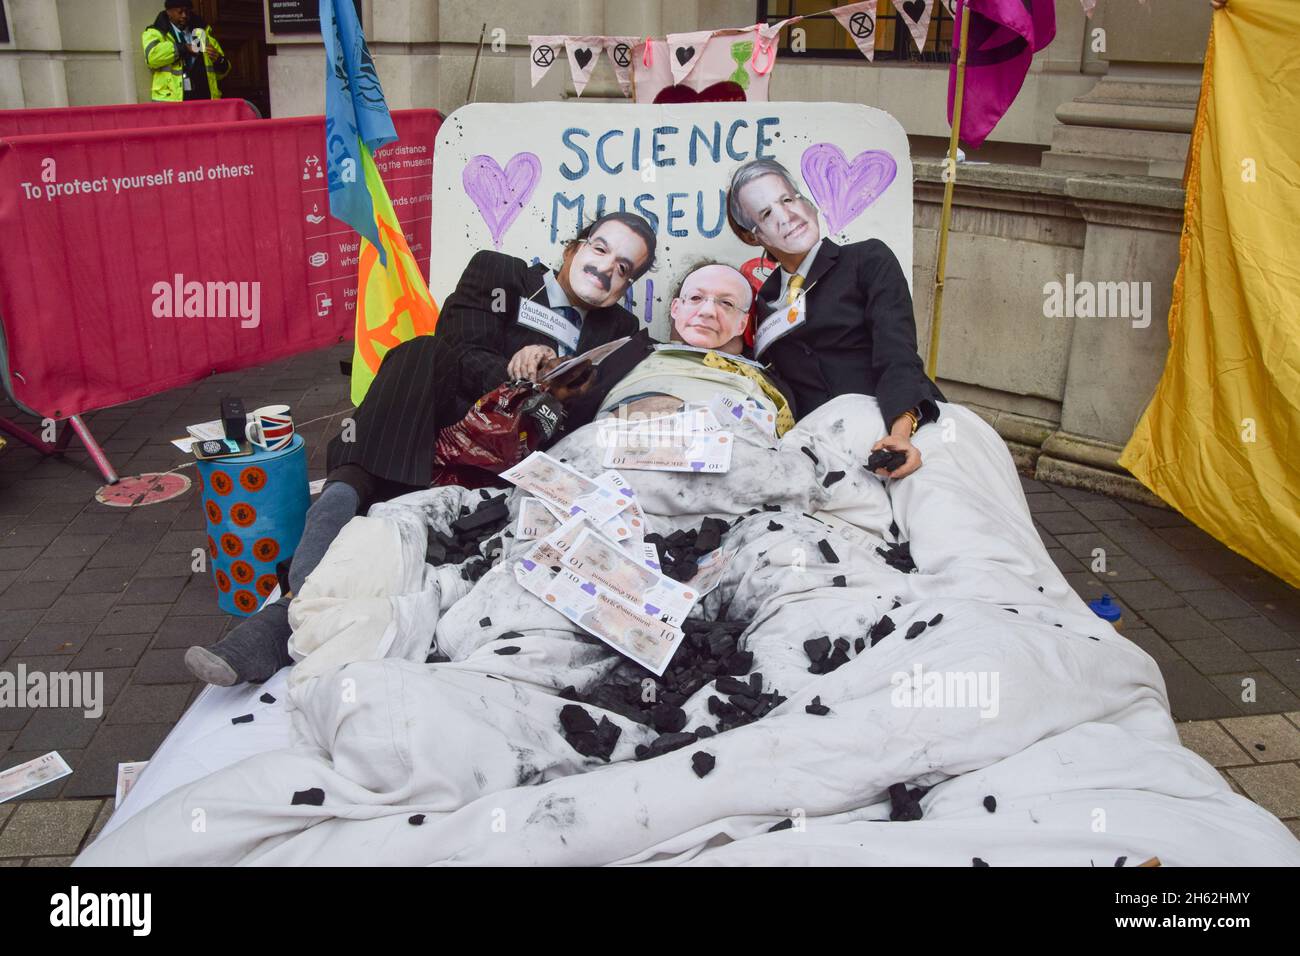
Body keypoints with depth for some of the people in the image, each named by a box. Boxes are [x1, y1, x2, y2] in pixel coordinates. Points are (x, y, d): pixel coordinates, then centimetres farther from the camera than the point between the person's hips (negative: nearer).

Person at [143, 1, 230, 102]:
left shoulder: (202, 32, 19)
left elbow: (223, 71, 19)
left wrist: (218, 60, -4)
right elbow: (152, 57, -15)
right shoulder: (155, 33, 8)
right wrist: (184, 48, -16)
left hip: (204, 98, 4)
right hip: (171, 101, -4)